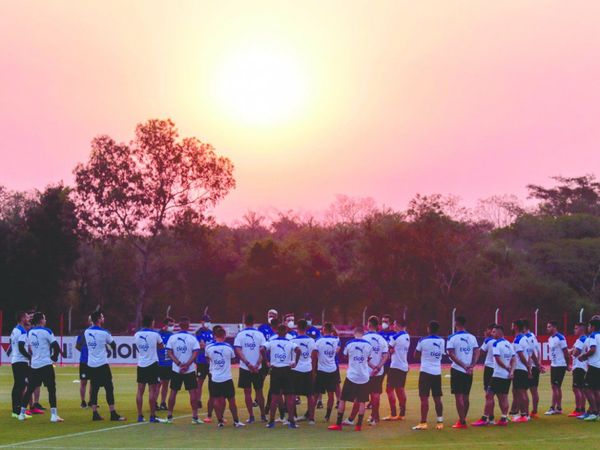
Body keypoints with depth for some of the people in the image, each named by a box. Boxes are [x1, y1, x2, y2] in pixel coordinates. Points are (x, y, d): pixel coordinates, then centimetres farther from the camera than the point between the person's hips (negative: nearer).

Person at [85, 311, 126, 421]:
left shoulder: (87, 332, 3)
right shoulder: (104, 332, -11)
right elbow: (113, 344, 4)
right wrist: (114, 350, 27)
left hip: (91, 365, 5)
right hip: (102, 364, -5)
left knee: (94, 389, 9)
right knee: (109, 388, -2)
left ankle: (95, 414, 7)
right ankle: (113, 414, -3)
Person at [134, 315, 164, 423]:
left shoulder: (136, 334, 1)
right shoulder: (155, 334, -9)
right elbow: (161, 346, 9)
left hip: (140, 365, 4)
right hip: (152, 364, -4)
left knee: (140, 390, 7)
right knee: (152, 390, 0)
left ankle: (140, 416, 9)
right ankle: (152, 416, 0)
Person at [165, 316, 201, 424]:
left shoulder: (172, 337, 0)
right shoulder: (192, 338, -5)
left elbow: (169, 353, -5)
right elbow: (195, 353, -13)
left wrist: (179, 363, -10)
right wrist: (187, 365, -14)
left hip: (176, 370, 2)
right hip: (190, 370, -2)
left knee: (173, 392, 11)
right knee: (193, 392, 3)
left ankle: (169, 416, 13)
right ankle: (195, 417, 0)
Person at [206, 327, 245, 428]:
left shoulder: (209, 347, -6)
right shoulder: (229, 347, -7)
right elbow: (233, 358, 11)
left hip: (214, 378, 1)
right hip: (227, 378, 0)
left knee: (217, 400, 9)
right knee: (231, 400, 9)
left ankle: (220, 421, 8)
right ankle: (236, 421, 15)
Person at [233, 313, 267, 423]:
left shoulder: (240, 335, -3)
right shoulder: (259, 334, -1)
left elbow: (238, 351, -12)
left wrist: (248, 364, -17)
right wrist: (257, 364, -14)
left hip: (245, 368, -1)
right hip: (258, 368, 1)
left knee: (247, 393, 5)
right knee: (259, 392, 13)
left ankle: (251, 416, 2)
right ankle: (263, 415, 17)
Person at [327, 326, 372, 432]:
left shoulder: (349, 344, -5)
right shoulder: (368, 345, -1)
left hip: (351, 376, -2)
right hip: (364, 376, 2)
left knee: (342, 400, 7)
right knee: (361, 401, 7)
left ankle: (339, 424, 7)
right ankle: (359, 425, 6)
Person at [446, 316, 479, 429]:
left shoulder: (452, 338, -7)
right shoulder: (472, 337, 6)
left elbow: (451, 354, -15)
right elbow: (477, 352, 0)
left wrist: (463, 365, -15)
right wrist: (471, 366, -7)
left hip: (457, 370, -5)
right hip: (469, 371, 5)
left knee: (458, 396, -2)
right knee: (465, 396, 13)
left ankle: (462, 421, -4)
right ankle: (463, 420, 19)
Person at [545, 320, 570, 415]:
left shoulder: (560, 338, -15)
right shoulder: (550, 339, 11)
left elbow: (566, 352, -12)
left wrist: (568, 365, -8)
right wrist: (552, 362, 15)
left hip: (560, 366, -9)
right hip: (553, 365, 9)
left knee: (555, 387, -8)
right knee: (557, 387, 11)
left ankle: (553, 408, -6)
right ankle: (559, 408, 16)